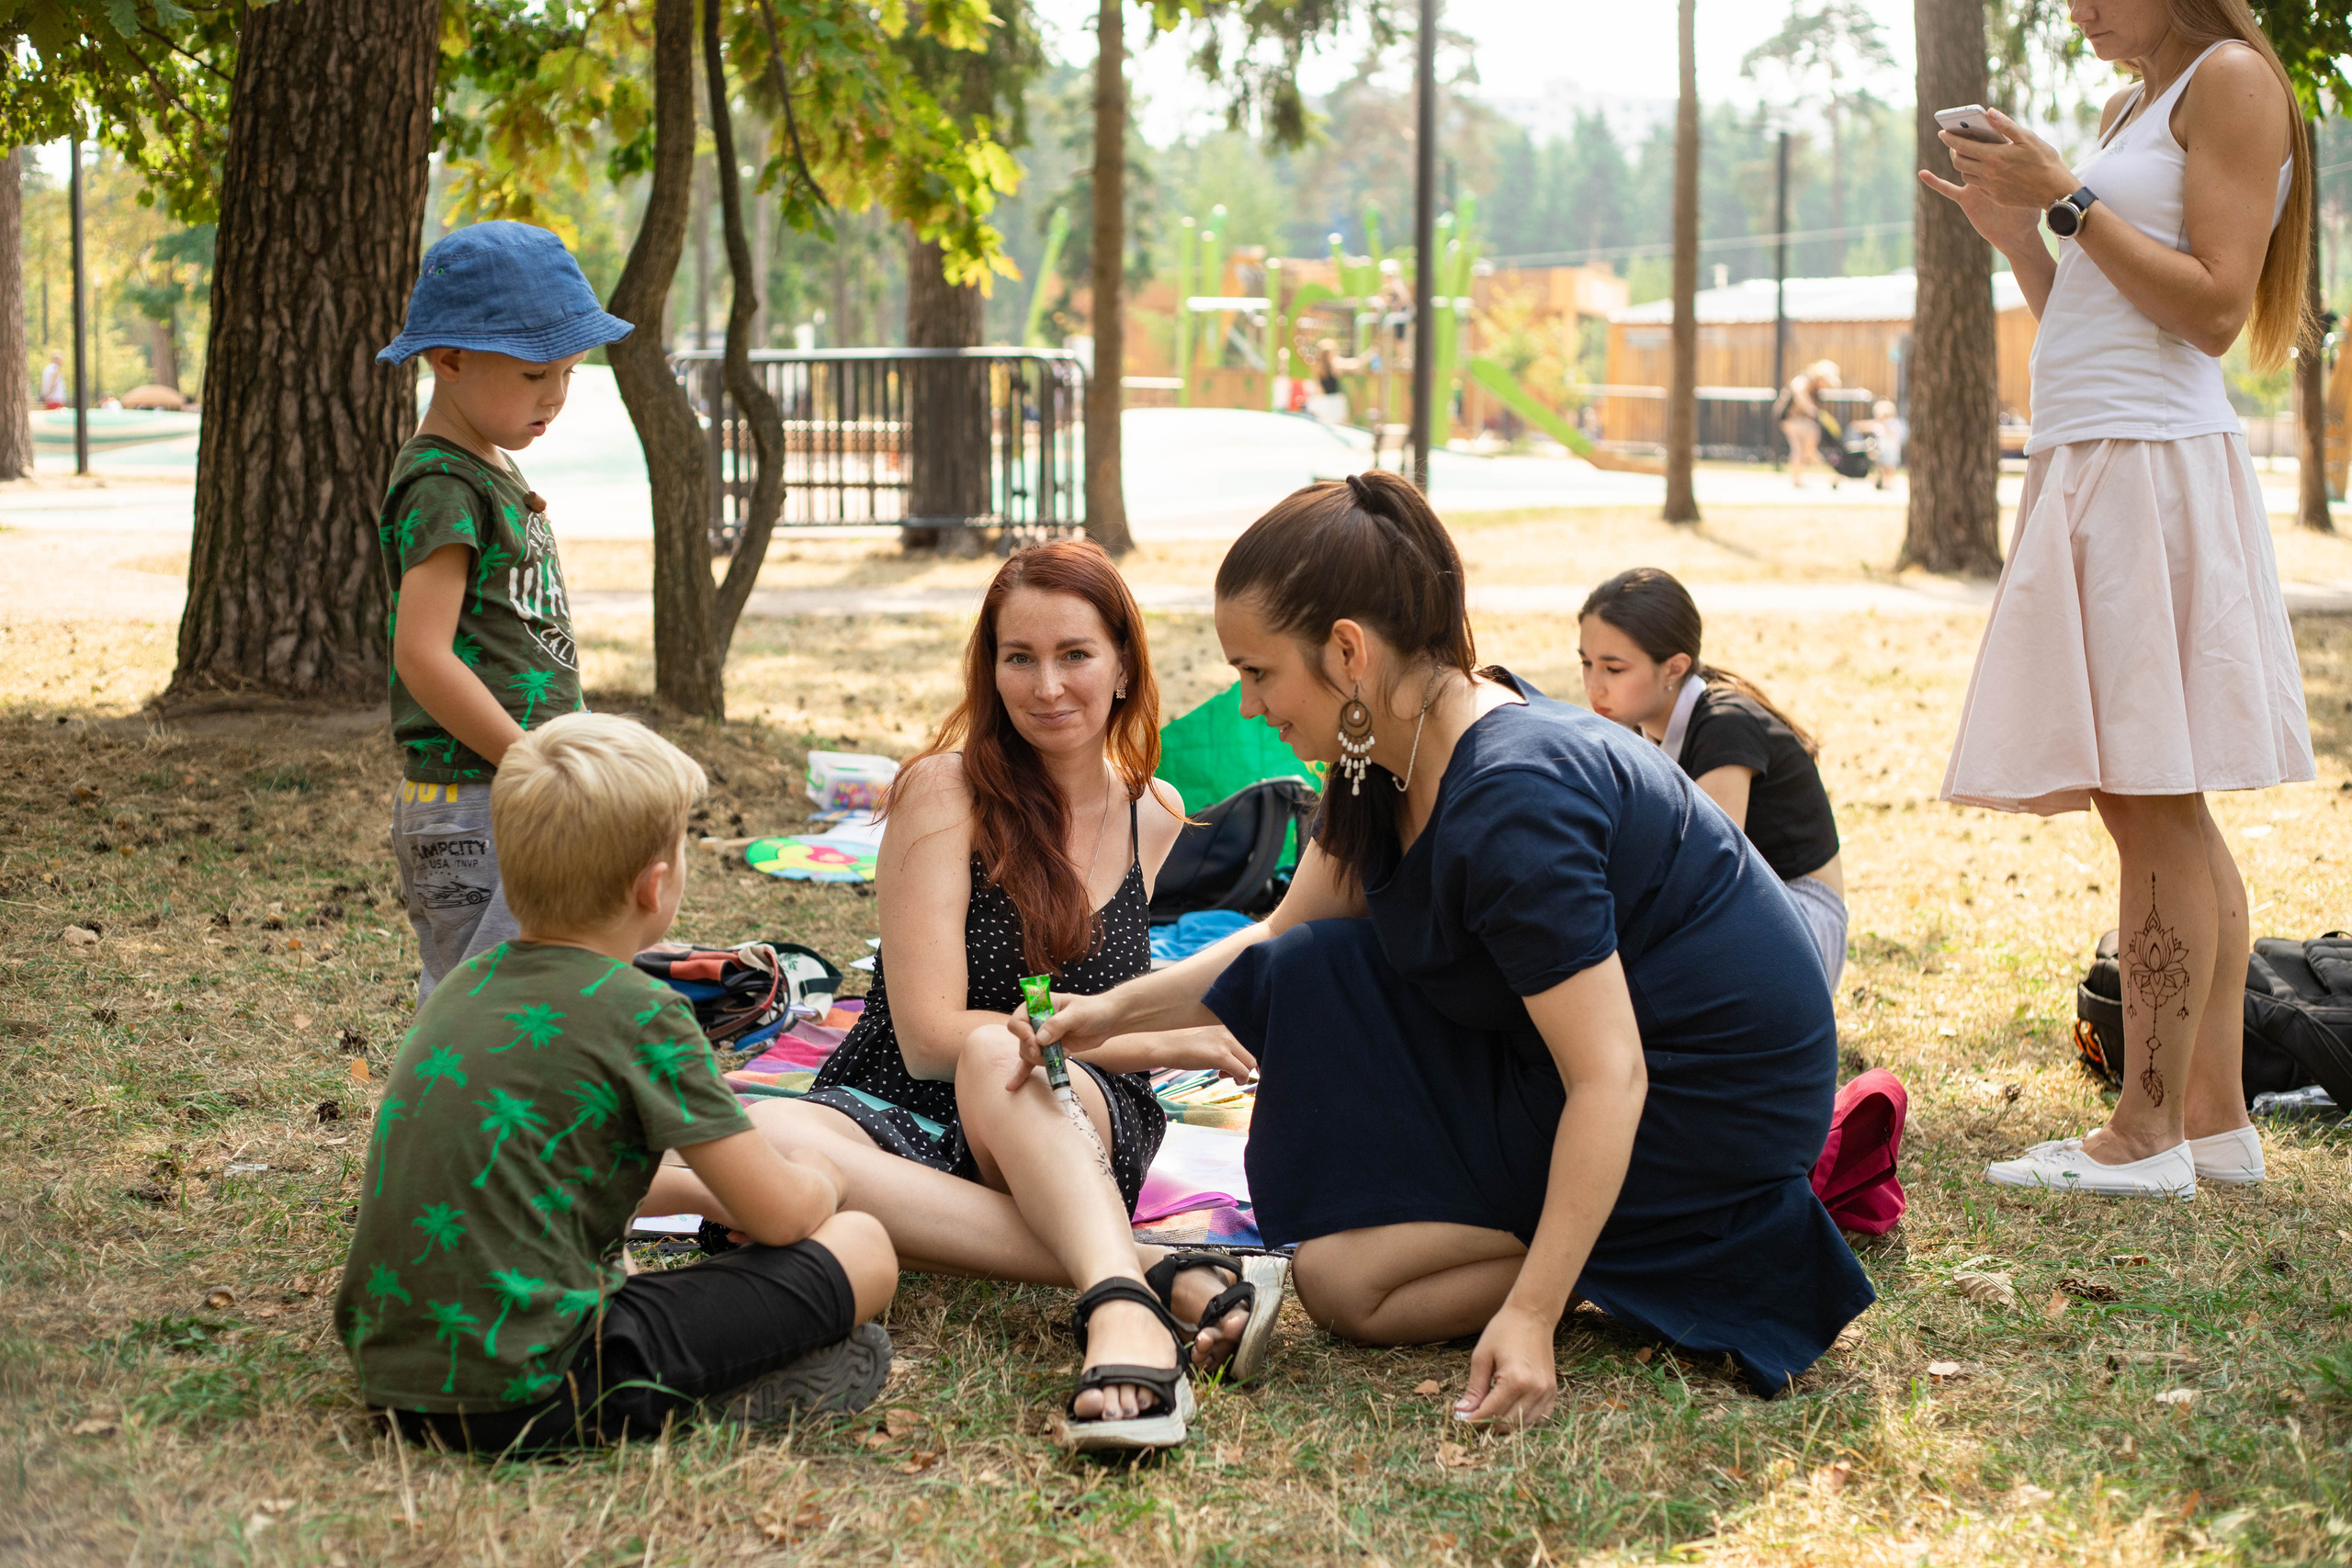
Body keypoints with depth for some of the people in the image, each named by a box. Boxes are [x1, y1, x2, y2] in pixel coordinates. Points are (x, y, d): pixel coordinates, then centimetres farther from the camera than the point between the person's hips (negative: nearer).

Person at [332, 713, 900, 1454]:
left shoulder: (466, 985, 12)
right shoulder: (639, 1013, -10)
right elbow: (778, 1214, -4)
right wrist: (818, 1179, 20)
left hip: (394, 1377, 8)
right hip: (529, 1394, -8)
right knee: (865, 1250, 0)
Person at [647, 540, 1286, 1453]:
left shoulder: (1156, 818, 8)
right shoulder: (946, 789, -6)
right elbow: (929, 1036, -13)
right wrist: (1166, 1042, -12)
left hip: (1080, 1133, 2)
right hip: (898, 1112, -1)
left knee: (997, 1058, -36)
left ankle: (1120, 1310, -58)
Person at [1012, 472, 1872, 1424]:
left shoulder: (1509, 803, -28)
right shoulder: (1397, 752, 1)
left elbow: (1608, 1077, -29)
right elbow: (1283, 941, 14)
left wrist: (1531, 1315, -31)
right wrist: (1118, 1010, 3)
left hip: (1714, 1114, -9)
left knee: (1347, 1281, -12)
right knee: (1316, 976, 2)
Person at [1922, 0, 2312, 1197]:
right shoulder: (2127, 112, 22)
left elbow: (2213, 310, -13)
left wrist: (2068, 200, -12)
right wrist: (2014, 236, 12)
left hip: (2152, 467, -9)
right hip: (2089, 468, 9)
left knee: (2155, 808, -10)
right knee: (2158, 816, 7)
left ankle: (2149, 1134, -9)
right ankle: (2214, 1118, 9)